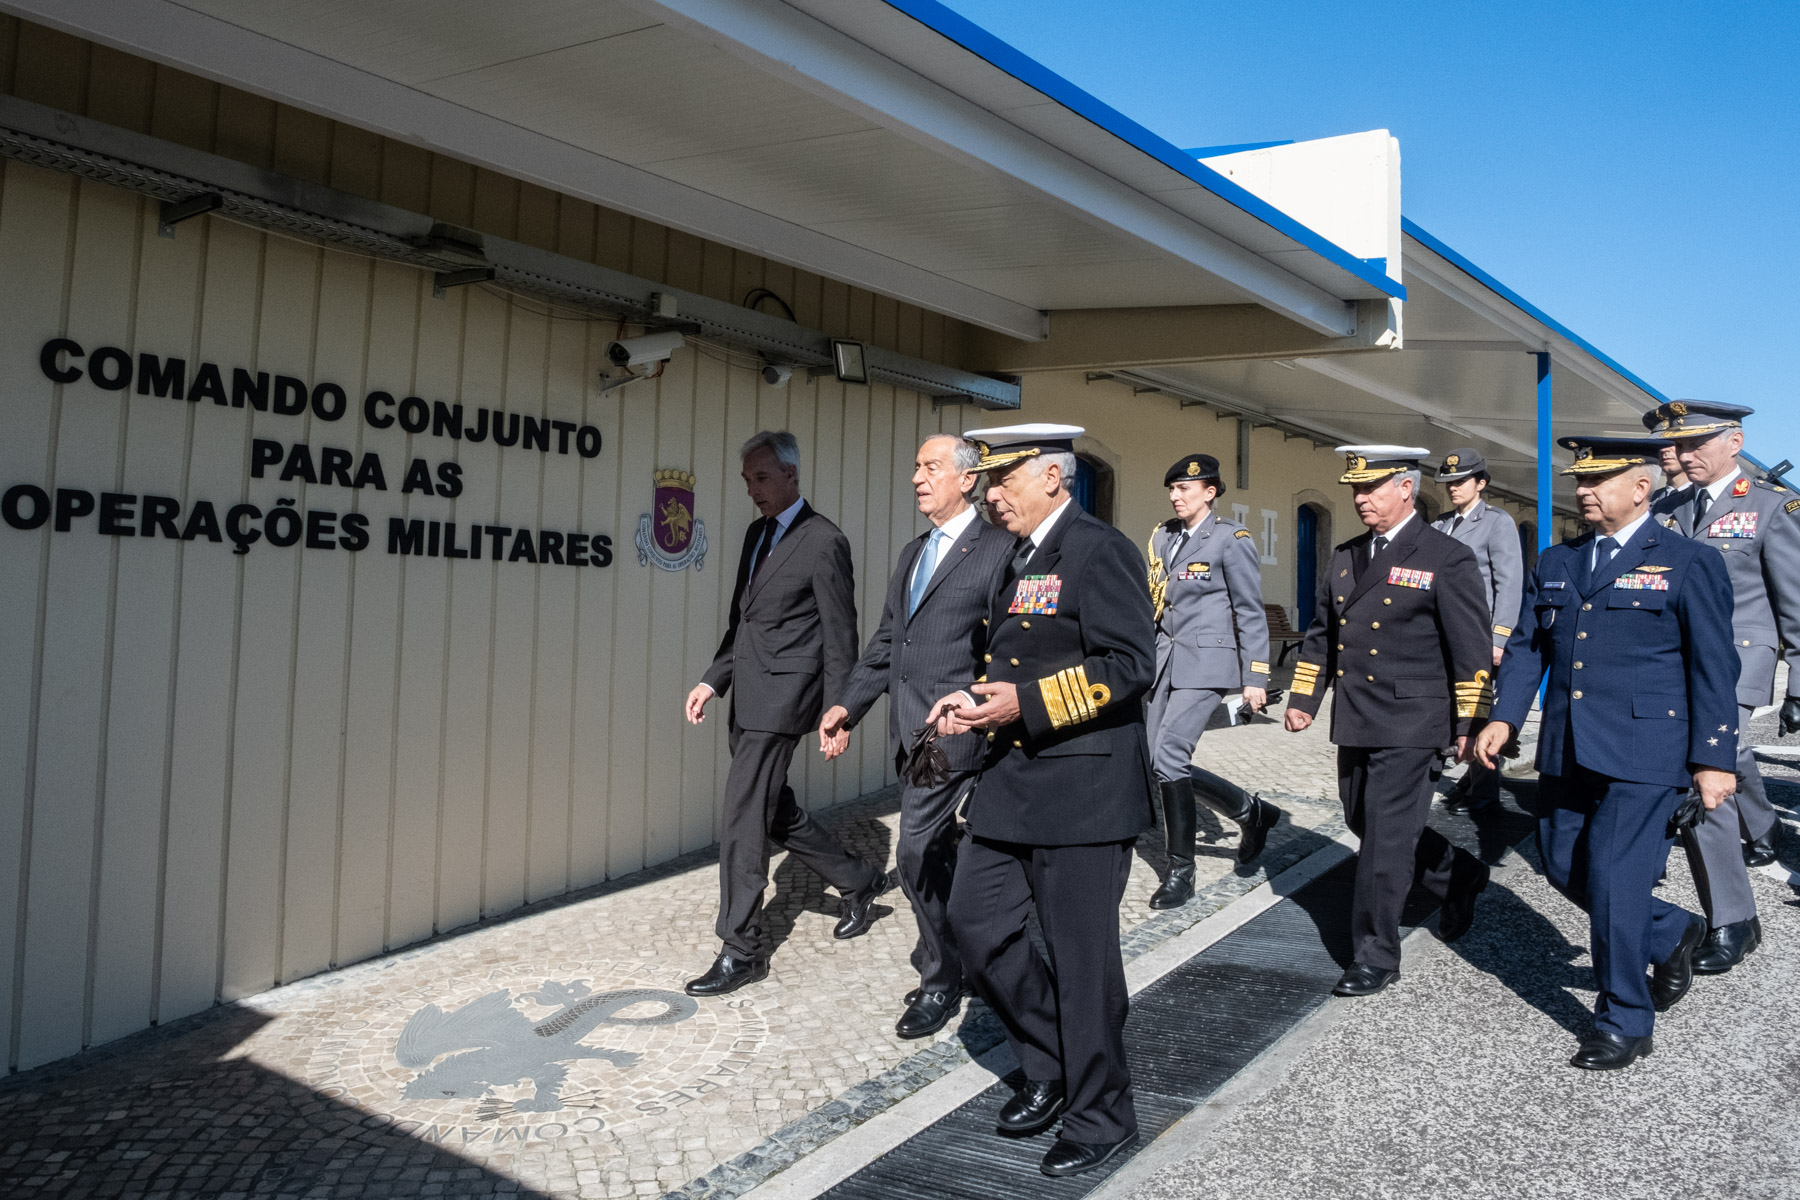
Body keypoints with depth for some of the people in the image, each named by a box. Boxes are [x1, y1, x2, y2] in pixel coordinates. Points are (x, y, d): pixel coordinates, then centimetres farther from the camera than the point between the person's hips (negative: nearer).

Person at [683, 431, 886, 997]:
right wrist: (713, 680, 12)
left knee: (742, 819, -7)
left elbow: (840, 636, -10)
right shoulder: (757, 534, 15)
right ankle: (859, 879, 35)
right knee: (772, 809, 16)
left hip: (783, 694, -9)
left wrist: (837, 715, -11)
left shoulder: (824, 542, -10)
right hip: (750, 696, 9)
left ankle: (740, 950, 5)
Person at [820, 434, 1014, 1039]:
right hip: (910, 730, 8)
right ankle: (946, 957, 32)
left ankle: (940, 979, 11)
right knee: (936, 853, 16)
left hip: (955, 728, -8)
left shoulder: (998, 549, -8)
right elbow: (887, 641, 18)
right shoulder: (912, 553, 17)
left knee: (918, 851, -7)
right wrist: (849, 704, 9)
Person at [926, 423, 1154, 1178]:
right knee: (977, 920, 11)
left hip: (1084, 785, -9)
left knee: (1081, 954, 2)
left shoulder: (1099, 551, -12)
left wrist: (1026, 703, -24)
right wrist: (977, 700, 6)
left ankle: (1099, 1118, 23)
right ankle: (1050, 1067, 31)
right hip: (1013, 779, 9)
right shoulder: (1019, 560, 17)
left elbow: (1129, 664, -20)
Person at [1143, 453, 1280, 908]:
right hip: (1165, 661, 7)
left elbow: (1251, 613, -6)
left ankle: (1181, 871, -2)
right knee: (1160, 761, 6)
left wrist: (1255, 677, -9)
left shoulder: (1232, 539, -6)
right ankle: (1249, 811, 27)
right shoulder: (1162, 536, 12)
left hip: (1206, 663, -7)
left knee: (1168, 755, -17)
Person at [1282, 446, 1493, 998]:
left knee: (1385, 838, -4)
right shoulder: (1344, 557, 11)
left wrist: (1470, 724, -10)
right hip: (1354, 723, 7)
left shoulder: (1448, 558, -8)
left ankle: (1375, 956, 8)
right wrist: (1303, 698, 12)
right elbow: (1320, 635, 18)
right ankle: (1459, 875, 40)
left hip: (1409, 724, -7)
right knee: (1365, 824, 16)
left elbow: (1472, 651, -8)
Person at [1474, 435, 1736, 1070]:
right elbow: (1527, 646, 12)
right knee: (1564, 867, 11)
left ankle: (1624, 1023, 12)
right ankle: (1672, 934, 38)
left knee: (1613, 881, -6)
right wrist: (1505, 717, -1)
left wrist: (1714, 759, -7)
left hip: (1643, 755, -6)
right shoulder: (1555, 564, 12)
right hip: (1566, 750, 6)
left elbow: (1713, 668, -4)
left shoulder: (1688, 563, -3)